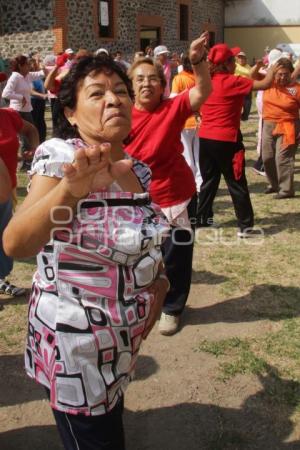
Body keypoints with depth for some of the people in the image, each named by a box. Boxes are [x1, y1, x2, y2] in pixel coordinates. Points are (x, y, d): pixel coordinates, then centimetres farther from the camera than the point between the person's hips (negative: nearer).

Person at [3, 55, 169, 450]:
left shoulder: (139, 170, 0)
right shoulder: (59, 156, -20)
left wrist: (158, 280, -1)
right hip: (76, 344, -6)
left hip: (121, 341, 7)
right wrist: (70, 189, -53)